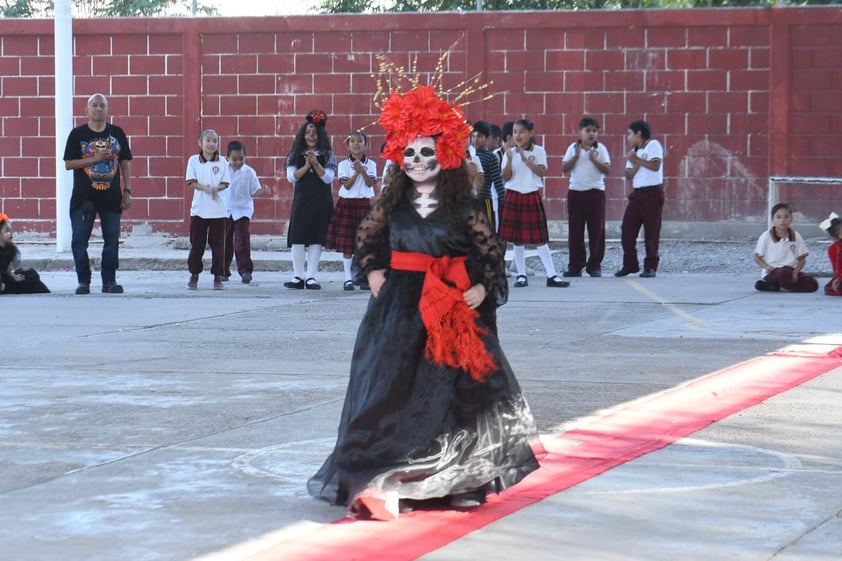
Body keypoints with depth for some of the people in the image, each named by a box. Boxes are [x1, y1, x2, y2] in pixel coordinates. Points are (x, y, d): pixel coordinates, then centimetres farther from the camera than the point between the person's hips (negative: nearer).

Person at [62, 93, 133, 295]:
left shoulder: (117, 133, 8)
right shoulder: (78, 134, 2)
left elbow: (125, 163, 11)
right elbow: (68, 164, -2)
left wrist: (127, 191, 4)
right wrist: (94, 158, -14)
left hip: (111, 196, 2)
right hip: (83, 197, -2)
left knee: (112, 240, 3)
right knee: (79, 240, -2)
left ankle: (109, 280, 12)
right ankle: (83, 281, 7)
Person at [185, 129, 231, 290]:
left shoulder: (221, 162, 3)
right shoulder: (194, 160, 2)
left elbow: (225, 183, 2)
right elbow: (191, 182, -4)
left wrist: (216, 188, -19)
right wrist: (204, 187, -21)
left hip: (218, 209, 0)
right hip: (199, 209, 0)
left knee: (217, 244, 1)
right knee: (196, 244, 5)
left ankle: (218, 276, 8)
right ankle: (194, 274, 18)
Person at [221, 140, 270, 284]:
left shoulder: (249, 172, -4)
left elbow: (254, 191, -3)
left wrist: (263, 191, -22)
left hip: (242, 211, -3)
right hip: (225, 211, 3)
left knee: (242, 240, -13)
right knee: (224, 242, 8)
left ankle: (245, 269, -12)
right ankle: (223, 271, 18)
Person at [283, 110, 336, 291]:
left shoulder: (328, 155, 5)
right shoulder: (296, 155, 8)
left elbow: (328, 178, -5)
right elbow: (291, 177, -2)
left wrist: (315, 164, -18)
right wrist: (306, 166, -16)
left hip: (321, 201, -1)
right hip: (301, 199, 1)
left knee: (316, 238, -2)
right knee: (297, 237, -4)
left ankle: (311, 276, 2)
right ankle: (298, 277, 1)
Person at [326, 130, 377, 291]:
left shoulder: (371, 164, 5)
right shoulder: (343, 165, 2)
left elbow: (370, 183, -8)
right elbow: (347, 185, -8)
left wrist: (362, 170, -20)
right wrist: (356, 172, -19)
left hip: (365, 204, 1)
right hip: (347, 203, -1)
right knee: (346, 243, -1)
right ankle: (348, 278, 4)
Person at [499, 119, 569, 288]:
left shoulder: (538, 151, 1)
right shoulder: (509, 152, 4)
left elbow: (542, 172, -11)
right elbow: (506, 178, -3)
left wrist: (525, 159, -17)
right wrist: (510, 160, -17)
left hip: (532, 196, -1)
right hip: (514, 196, 1)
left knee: (540, 238, -3)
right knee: (517, 239, 3)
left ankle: (552, 275, -3)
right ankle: (521, 275, 10)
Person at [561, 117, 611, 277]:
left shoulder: (600, 149, 1)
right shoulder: (573, 148, 6)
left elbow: (606, 169, -6)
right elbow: (564, 168, 0)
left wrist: (593, 159, -18)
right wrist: (576, 156, -11)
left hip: (595, 192, -2)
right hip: (575, 192, 2)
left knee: (596, 231, -1)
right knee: (575, 231, 3)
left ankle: (595, 265, 7)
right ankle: (576, 266, 8)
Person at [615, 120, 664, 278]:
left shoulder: (653, 145, -4)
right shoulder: (633, 151, 17)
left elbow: (655, 165, -17)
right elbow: (629, 175, 10)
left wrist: (637, 159, -10)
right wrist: (636, 164, -9)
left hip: (653, 193, -7)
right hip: (637, 193, 7)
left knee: (651, 231, -4)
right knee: (627, 229, 2)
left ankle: (651, 267, 4)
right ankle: (630, 264, 12)